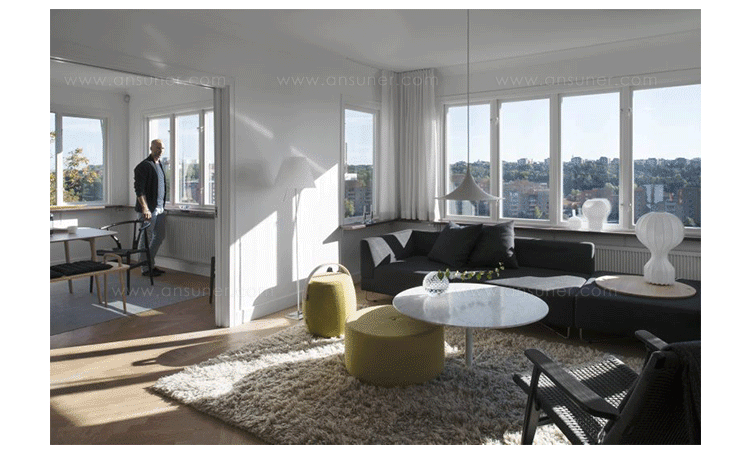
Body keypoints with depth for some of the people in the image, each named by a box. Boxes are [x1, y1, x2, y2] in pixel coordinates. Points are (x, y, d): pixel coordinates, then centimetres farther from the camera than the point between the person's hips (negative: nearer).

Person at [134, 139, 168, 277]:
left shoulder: (159, 165, 17)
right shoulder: (143, 166, -11)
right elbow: (139, 190, -17)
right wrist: (145, 209, -25)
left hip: (159, 208, 9)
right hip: (149, 209, -9)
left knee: (160, 236, 13)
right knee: (146, 239, -1)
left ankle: (150, 264, 24)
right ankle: (145, 268, 9)